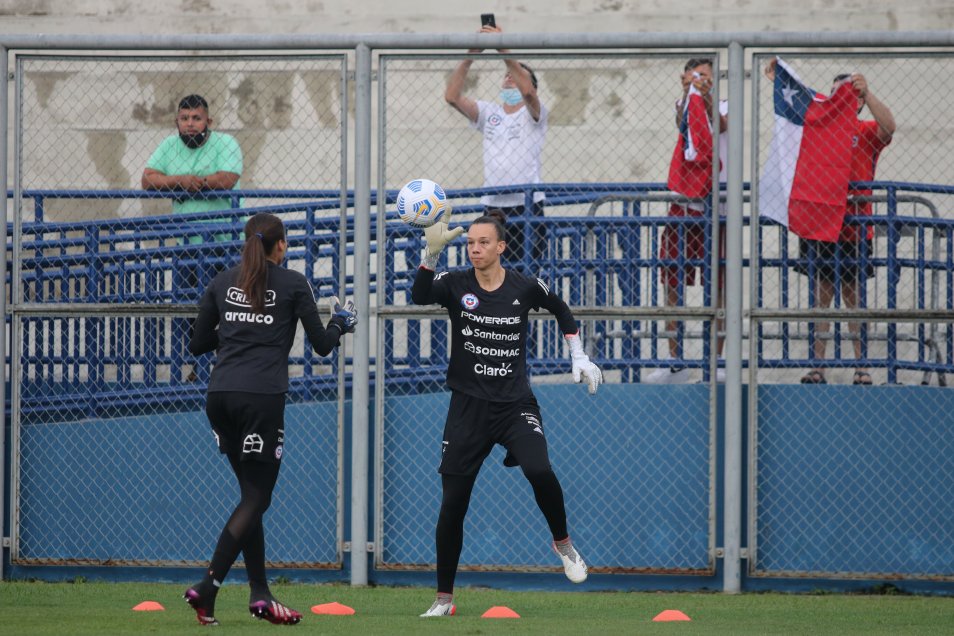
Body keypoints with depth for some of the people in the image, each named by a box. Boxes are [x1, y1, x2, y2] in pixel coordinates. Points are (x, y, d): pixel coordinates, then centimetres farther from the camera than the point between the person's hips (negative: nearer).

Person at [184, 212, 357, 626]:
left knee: (252, 494, 15)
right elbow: (322, 345, 6)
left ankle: (259, 594, 11)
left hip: (220, 397, 5)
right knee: (256, 498, -1)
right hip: (262, 398, -5)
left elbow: (198, 344, 14)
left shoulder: (222, 283, 12)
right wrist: (339, 326, 26)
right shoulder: (293, 284, 2)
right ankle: (207, 587, -14)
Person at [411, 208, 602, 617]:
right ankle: (444, 599, 13)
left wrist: (579, 358, 13)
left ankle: (562, 542, 3)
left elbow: (562, 311, 18)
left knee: (540, 472, -27)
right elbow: (419, 296, -26)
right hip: (469, 407, 1)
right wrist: (432, 254, -40)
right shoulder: (456, 285, -5)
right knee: (452, 504, 0)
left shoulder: (525, 288, -2)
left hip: (515, 404, -1)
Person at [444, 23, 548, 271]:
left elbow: (527, 91, -19)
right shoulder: (488, 113, 14)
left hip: (527, 205, -4)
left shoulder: (534, 113, 3)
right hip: (492, 206, 4)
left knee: (530, 269, -7)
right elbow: (452, 96, 2)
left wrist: (504, 49, -22)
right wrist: (469, 56, -8)